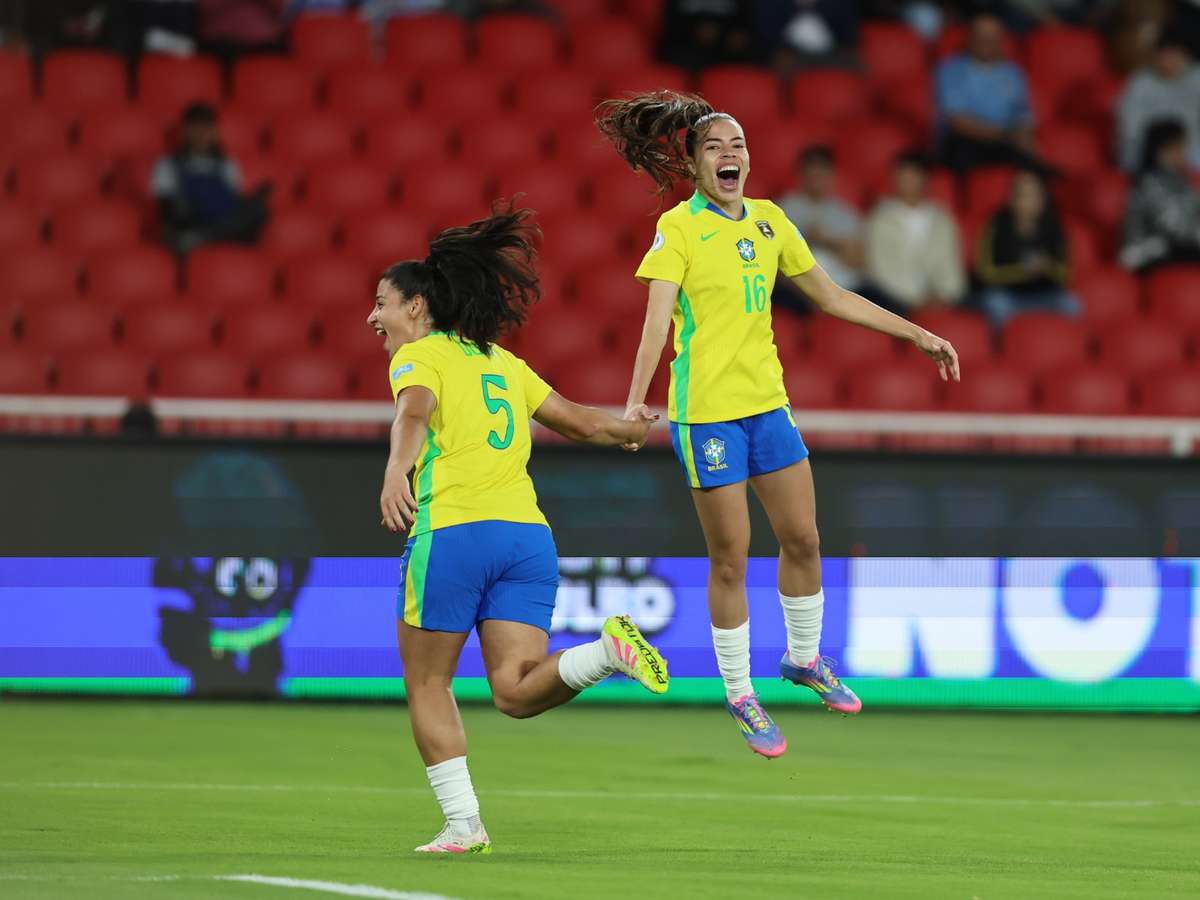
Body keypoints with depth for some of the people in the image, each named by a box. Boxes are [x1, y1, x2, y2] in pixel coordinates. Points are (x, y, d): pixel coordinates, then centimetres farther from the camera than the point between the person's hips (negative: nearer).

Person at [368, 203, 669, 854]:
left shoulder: (418, 356, 4)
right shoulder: (501, 362, 23)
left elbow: (415, 413, -19)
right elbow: (581, 422, 28)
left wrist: (396, 473, -38)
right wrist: (632, 430, 49)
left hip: (452, 532, -6)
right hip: (528, 532, 6)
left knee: (427, 684, 9)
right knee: (515, 691, -2)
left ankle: (463, 823, 3)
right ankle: (609, 648, -26)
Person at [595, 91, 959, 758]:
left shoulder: (770, 221, 8)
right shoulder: (679, 227, -8)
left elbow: (832, 297, 17)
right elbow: (658, 317, -18)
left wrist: (919, 335, 17)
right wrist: (636, 401, -32)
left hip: (768, 402, 6)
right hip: (706, 409, -6)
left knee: (803, 537, 8)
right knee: (730, 557, -1)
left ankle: (804, 658, 32)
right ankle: (740, 696, 12)